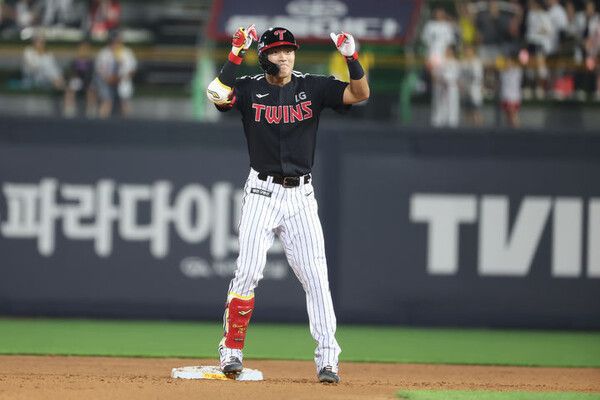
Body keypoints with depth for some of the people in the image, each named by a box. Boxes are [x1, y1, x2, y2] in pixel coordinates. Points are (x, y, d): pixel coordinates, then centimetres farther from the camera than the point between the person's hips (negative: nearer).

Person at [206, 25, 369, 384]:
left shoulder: (313, 87, 3)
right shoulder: (249, 88, 0)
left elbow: (361, 93, -7)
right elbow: (217, 95, -20)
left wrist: (352, 57, -21)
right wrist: (236, 55, -23)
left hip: (301, 196, 1)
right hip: (262, 194, -1)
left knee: (316, 277, -4)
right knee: (248, 273, -7)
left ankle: (327, 359, -1)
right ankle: (232, 352, 4)